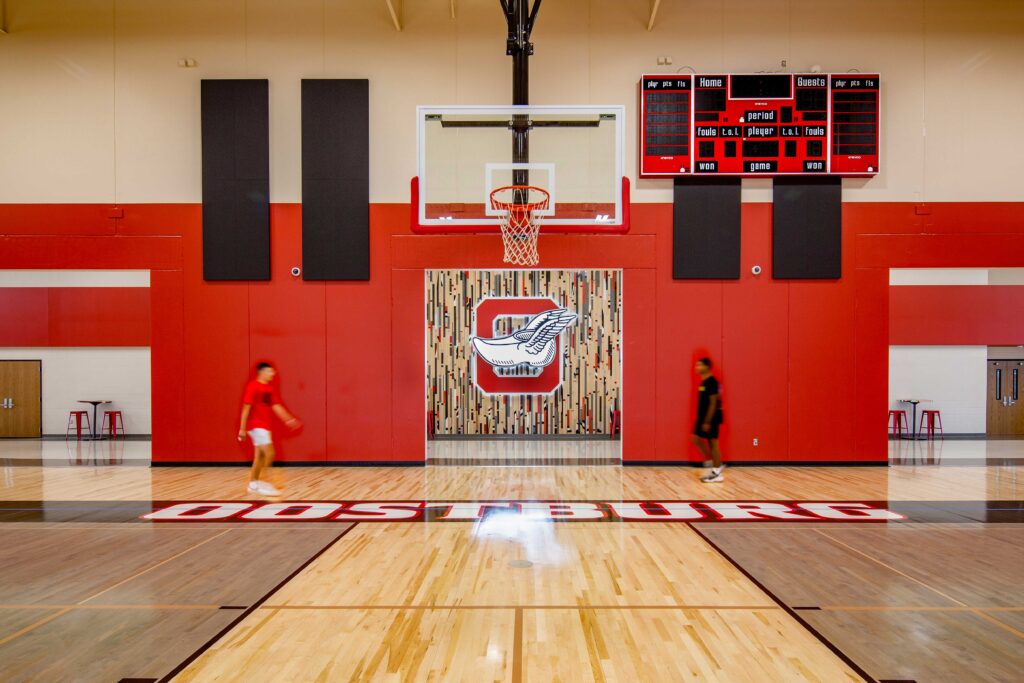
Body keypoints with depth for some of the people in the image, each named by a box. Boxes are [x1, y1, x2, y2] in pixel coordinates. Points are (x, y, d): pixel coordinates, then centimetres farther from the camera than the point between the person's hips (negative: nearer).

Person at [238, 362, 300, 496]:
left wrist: (289, 420, 8)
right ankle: (257, 484, -5)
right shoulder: (253, 386, -12)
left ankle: (253, 484, 22)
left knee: (260, 456, 12)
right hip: (256, 425, -8)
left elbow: (276, 406, 14)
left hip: (266, 426, 8)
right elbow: (246, 408, -13)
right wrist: (242, 429, -14)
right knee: (269, 453, -13)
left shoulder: (271, 388, 11)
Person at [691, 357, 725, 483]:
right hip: (703, 417, 10)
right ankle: (712, 462, 19)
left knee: (712, 442, -4)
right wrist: (702, 419, 21)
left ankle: (717, 473, 4)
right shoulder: (703, 382, 12)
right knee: (696, 439, 10)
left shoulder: (711, 382, -17)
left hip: (711, 418, -10)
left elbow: (713, 403, -20)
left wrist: (707, 421, -22)